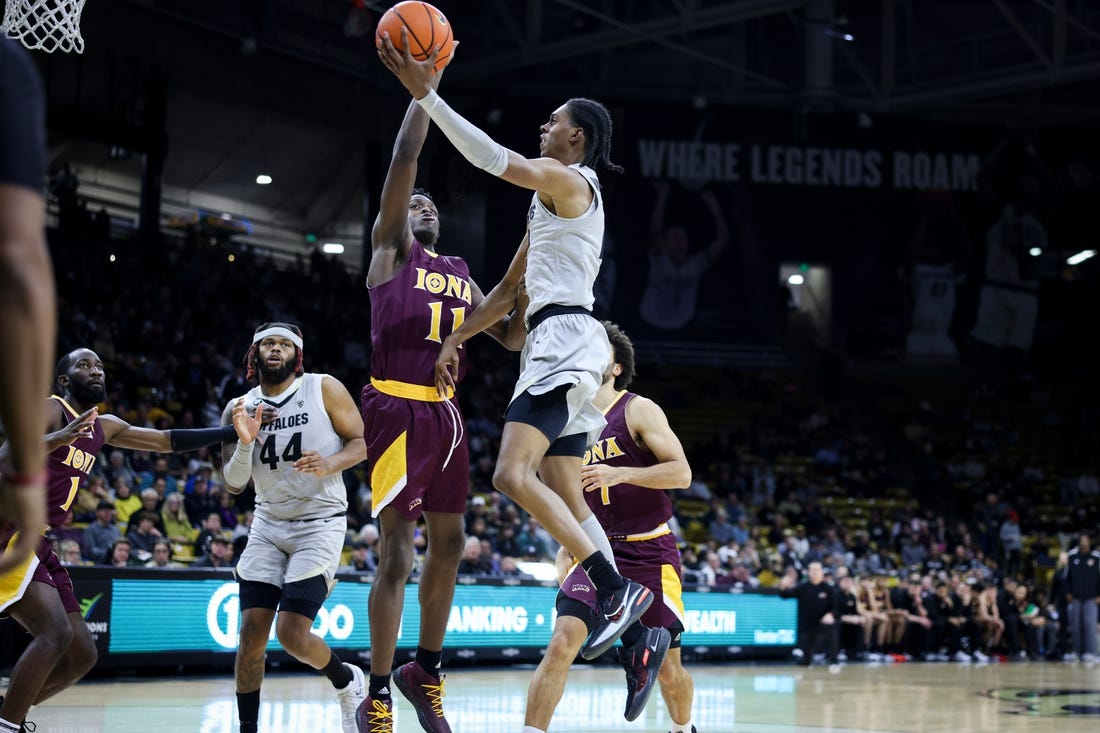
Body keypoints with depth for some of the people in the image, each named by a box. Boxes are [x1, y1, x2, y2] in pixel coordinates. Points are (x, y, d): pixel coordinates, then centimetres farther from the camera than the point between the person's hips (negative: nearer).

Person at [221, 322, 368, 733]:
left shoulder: (324, 389, -6)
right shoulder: (239, 409, 3)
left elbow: (362, 442, -2)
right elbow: (233, 485, 1)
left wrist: (330, 464, -22)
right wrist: (245, 442, -18)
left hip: (320, 525, -4)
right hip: (268, 525, 4)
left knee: (292, 634, -12)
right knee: (251, 633, -5)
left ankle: (346, 681, 18)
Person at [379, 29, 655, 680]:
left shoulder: (567, 179, -3)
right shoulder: (556, 197, 25)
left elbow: (492, 158, -18)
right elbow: (510, 289, 27)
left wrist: (426, 94, -19)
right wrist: (456, 340, 22)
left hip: (564, 336, -10)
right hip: (559, 345, 10)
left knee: (513, 475, -21)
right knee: (567, 498, 7)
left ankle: (618, 591, -24)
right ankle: (629, 618, 5)